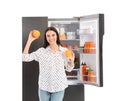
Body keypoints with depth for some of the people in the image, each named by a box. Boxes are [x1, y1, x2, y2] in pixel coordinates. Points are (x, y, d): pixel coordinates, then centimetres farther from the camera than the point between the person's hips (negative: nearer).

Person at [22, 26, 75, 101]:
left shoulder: (64, 51, -2)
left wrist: (72, 60, -16)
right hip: (44, 87, 1)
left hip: (59, 87, -1)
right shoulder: (41, 51, -3)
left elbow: (68, 69, 5)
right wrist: (29, 41, -12)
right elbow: (25, 58, -10)